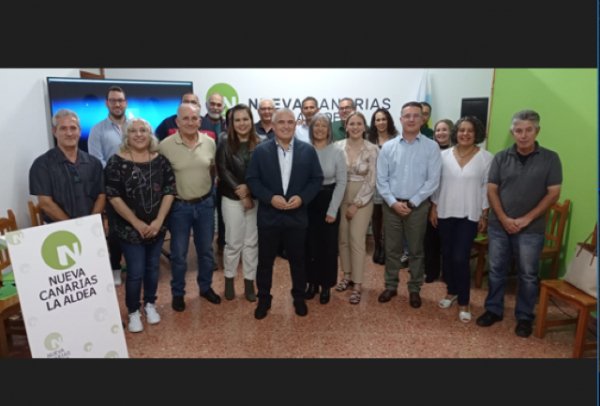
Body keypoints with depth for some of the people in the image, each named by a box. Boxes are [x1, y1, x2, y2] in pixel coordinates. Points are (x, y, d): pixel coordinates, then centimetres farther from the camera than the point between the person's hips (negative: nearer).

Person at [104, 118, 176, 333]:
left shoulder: (160, 160, 1)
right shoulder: (116, 161, -8)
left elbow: (169, 191, -1)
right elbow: (113, 196, -11)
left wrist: (158, 221, -10)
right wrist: (137, 223, -15)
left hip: (157, 227, 3)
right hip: (130, 229, -3)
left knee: (152, 268, 15)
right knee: (135, 272, 2)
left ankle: (150, 305, 35)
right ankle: (133, 312, 23)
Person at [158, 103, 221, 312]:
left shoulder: (210, 143, -3)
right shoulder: (165, 145, -13)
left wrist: (208, 189, 12)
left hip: (205, 204, 3)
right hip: (179, 206, -3)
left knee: (206, 250, 16)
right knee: (179, 254, 10)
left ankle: (205, 287, 36)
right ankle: (178, 293, 29)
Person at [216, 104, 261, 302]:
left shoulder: (260, 144, -1)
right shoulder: (225, 143, -1)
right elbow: (223, 171, -6)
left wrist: (248, 188, -15)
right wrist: (240, 193, -11)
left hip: (255, 198, 1)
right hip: (232, 200, -1)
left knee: (252, 242, 8)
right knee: (233, 242, 7)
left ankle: (249, 282, 21)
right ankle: (229, 280, 25)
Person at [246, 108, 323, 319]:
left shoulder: (308, 150, 0)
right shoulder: (260, 150, -2)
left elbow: (317, 179, 1)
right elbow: (252, 179, -3)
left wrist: (302, 197, -14)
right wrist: (270, 198, -17)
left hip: (297, 215, 1)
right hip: (268, 216, 0)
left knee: (297, 260, 14)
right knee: (265, 260, 10)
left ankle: (299, 298, 33)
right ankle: (264, 299, 29)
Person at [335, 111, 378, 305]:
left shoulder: (372, 149, -8)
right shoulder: (338, 146, -1)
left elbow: (372, 181, -8)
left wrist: (356, 204, -10)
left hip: (362, 199, -3)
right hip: (341, 197, 3)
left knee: (357, 240, -4)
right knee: (343, 238, 10)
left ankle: (357, 284, 8)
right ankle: (347, 276, 27)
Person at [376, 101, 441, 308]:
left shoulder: (431, 147, -3)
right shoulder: (388, 147, 1)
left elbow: (433, 180, -8)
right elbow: (381, 179, -1)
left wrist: (411, 203, -12)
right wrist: (393, 202, -12)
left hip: (418, 206, -1)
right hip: (391, 205, 1)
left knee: (416, 250, 11)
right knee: (391, 249, 11)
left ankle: (414, 289, 26)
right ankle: (391, 286, 27)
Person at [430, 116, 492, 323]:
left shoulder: (486, 158, -4)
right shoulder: (444, 155, 2)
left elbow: (487, 188, -2)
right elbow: (437, 184, 6)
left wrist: (485, 215, -3)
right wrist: (433, 208, 3)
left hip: (469, 215, -3)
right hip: (445, 213, 3)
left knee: (461, 258, -6)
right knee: (447, 255, 11)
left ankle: (463, 302, 9)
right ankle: (451, 292, 31)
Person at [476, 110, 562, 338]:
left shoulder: (550, 159, -3)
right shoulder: (501, 158, 2)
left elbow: (553, 194, -5)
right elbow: (492, 190, 1)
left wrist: (527, 219, -12)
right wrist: (504, 218, -11)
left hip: (531, 229, -2)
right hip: (498, 226, 2)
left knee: (528, 275, 9)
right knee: (496, 270, 11)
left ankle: (524, 317, 25)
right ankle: (493, 310, 27)